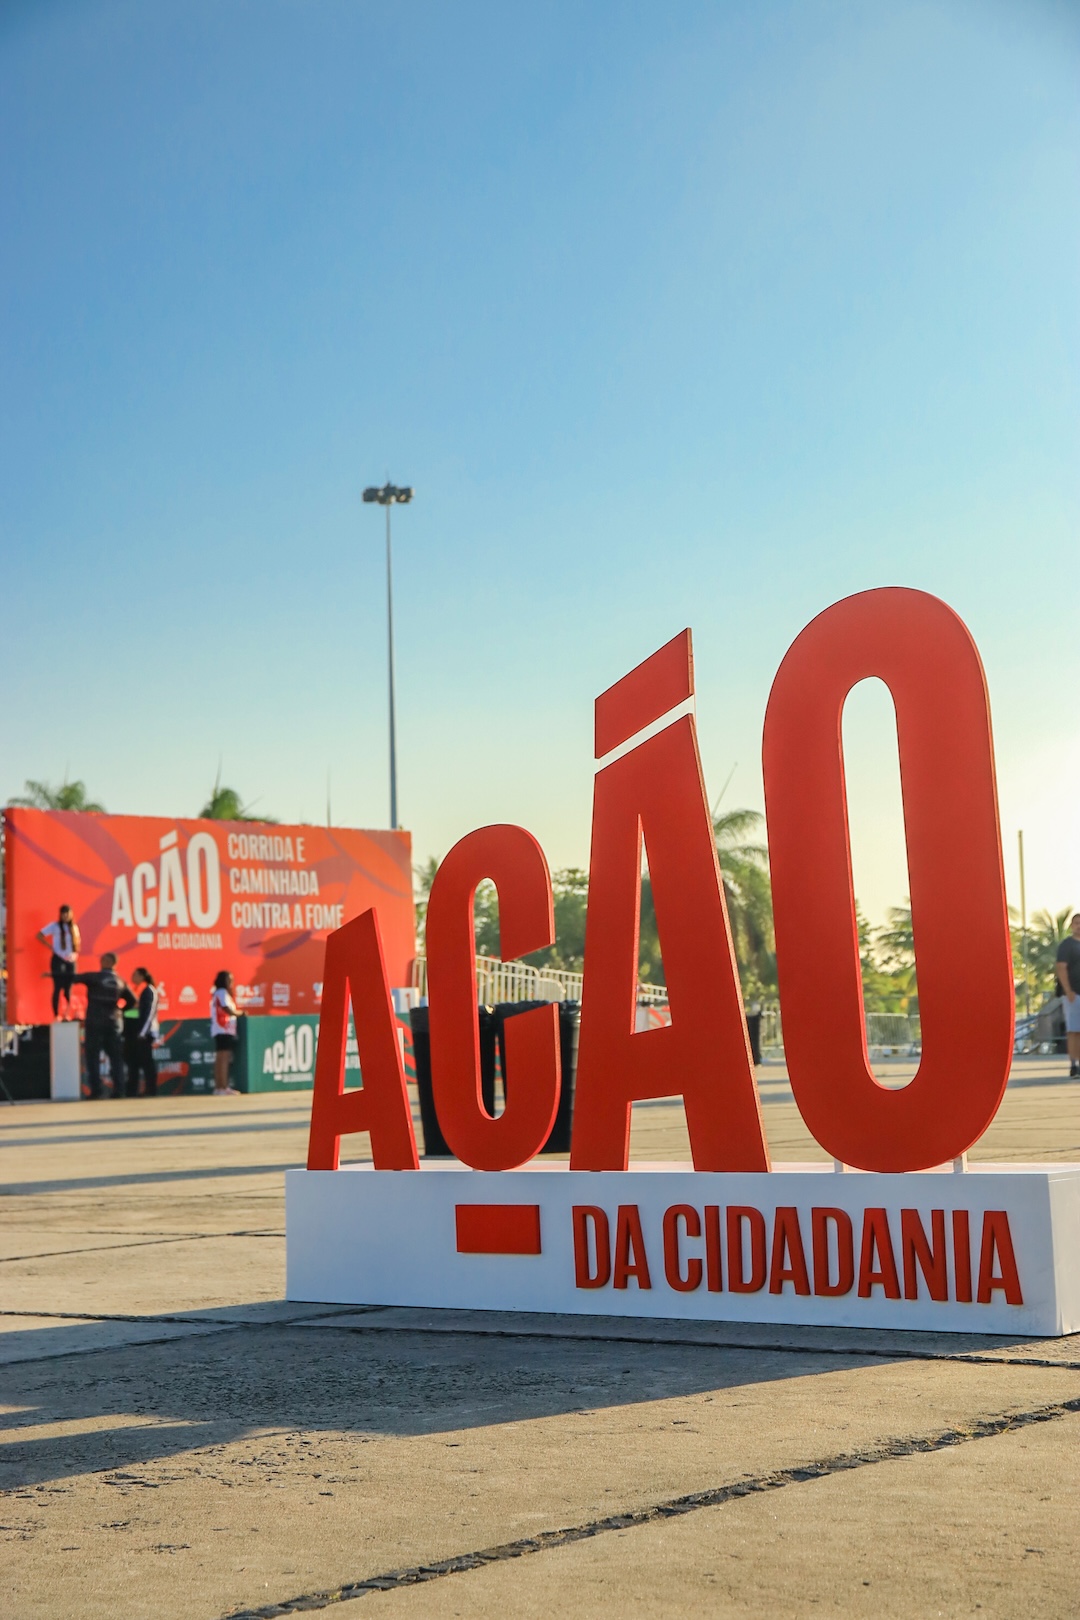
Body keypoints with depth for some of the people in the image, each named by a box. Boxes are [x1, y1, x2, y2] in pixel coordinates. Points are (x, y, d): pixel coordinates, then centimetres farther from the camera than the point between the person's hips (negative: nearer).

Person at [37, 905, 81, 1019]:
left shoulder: (74, 927, 12)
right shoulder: (55, 926, -3)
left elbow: (77, 943, 21)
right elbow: (40, 935, -6)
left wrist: (75, 954, 3)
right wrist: (51, 947, -8)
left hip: (71, 961, 4)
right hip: (58, 960, -4)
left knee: (68, 989, 5)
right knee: (58, 988, -6)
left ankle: (67, 1015, 10)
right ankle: (56, 1016, -3)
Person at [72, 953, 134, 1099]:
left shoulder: (94, 977, -9)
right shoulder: (119, 981, 8)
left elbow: (73, 978, -7)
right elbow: (132, 1001, 16)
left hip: (95, 1023, -4)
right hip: (112, 1023, 4)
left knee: (93, 1057, 0)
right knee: (116, 1057, 7)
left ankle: (96, 1090, -5)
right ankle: (119, 1090, 2)